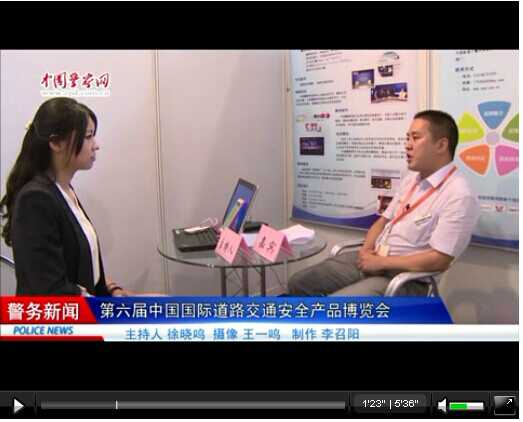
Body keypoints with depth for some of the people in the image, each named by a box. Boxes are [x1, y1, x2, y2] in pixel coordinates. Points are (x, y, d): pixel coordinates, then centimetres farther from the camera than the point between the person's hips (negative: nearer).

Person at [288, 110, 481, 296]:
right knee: (299, 283, 5)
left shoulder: (459, 196, -18)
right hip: (371, 259, 9)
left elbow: (438, 260, -22)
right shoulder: (411, 179, 10)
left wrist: (381, 262, -18)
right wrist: (366, 250, -5)